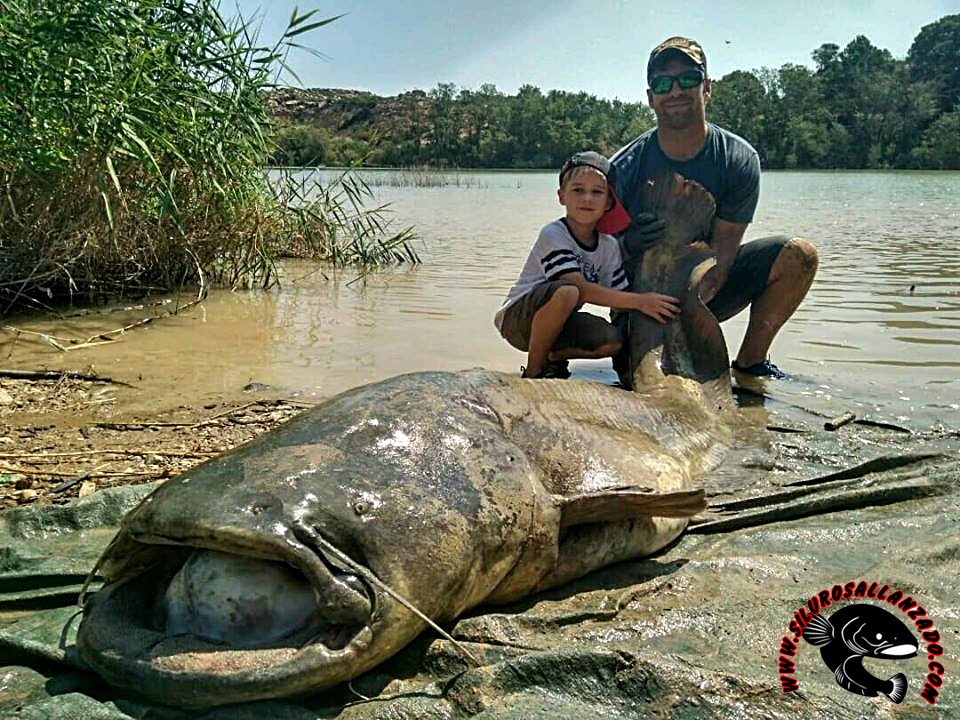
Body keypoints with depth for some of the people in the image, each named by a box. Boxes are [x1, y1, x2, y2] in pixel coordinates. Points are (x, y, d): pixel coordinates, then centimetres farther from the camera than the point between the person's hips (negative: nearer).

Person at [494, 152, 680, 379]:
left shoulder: (609, 246, -1)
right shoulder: (553, 235, -21)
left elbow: (619, 297, 2)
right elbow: (582, 290, -29)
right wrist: (639, 301, -32)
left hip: (556, 323, 6)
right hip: (517, 318, -6)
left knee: (611, 341, -19)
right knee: (566, 292, -35)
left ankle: (553, 357, 9)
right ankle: (532, 372, -19)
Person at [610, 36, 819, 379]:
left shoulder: (740, 160, -11)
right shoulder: (624, 168, -14)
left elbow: (722, 248, -16)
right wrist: (630, 245, -38)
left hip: (710, 285, 2)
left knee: (799, 255, -18)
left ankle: (749, 363, -4)